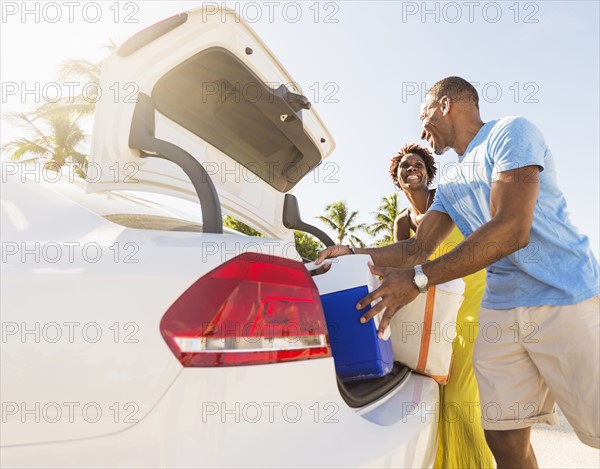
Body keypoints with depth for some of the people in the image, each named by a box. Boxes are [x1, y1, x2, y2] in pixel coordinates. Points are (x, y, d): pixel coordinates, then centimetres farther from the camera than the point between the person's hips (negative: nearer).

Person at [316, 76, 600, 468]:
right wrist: (355, 255, 6)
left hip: (567, 302, -6)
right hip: (501, 312, 7)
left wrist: (418, 279, -21)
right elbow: (418, 248, 19)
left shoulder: (511, 133, -6)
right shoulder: (451, 183, 18)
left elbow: (511, 230, -19)